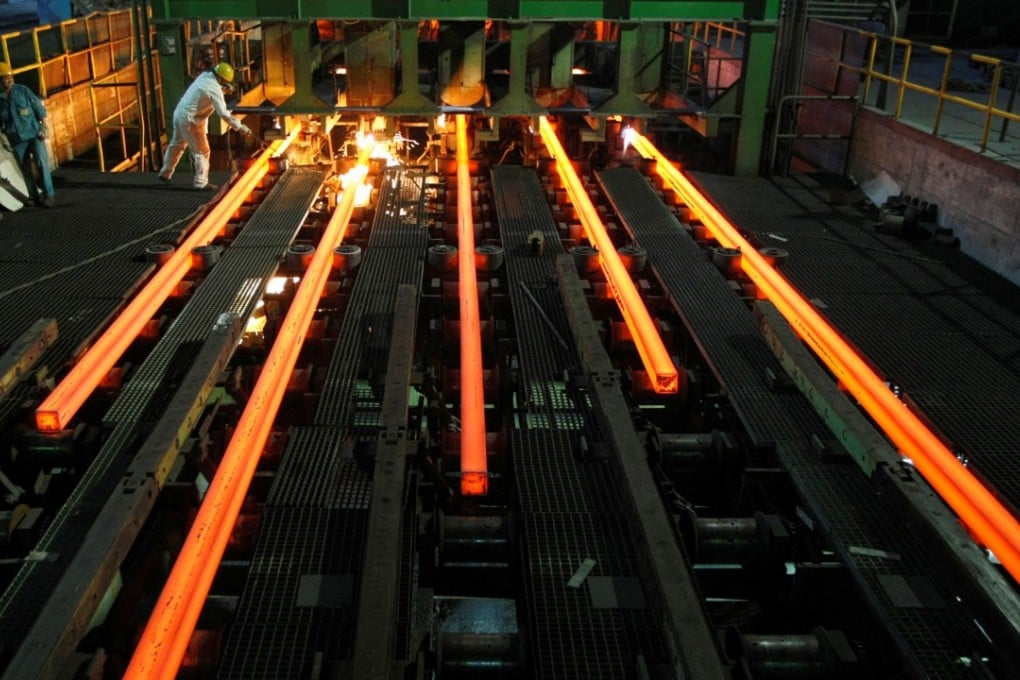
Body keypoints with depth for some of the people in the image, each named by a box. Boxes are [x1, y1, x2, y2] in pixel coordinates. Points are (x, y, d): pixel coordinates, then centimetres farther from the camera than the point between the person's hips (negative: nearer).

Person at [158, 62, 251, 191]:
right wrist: (240, 127, -22)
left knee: (177, 145, 25)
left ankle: (165, 173, 39)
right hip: (190, 120, -9)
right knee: (202, 151, 1)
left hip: (179, 113, 9)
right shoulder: (214, 89, -22)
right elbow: (224, 114, -26)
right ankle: (201, 182, 5)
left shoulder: (205, 76, 3)